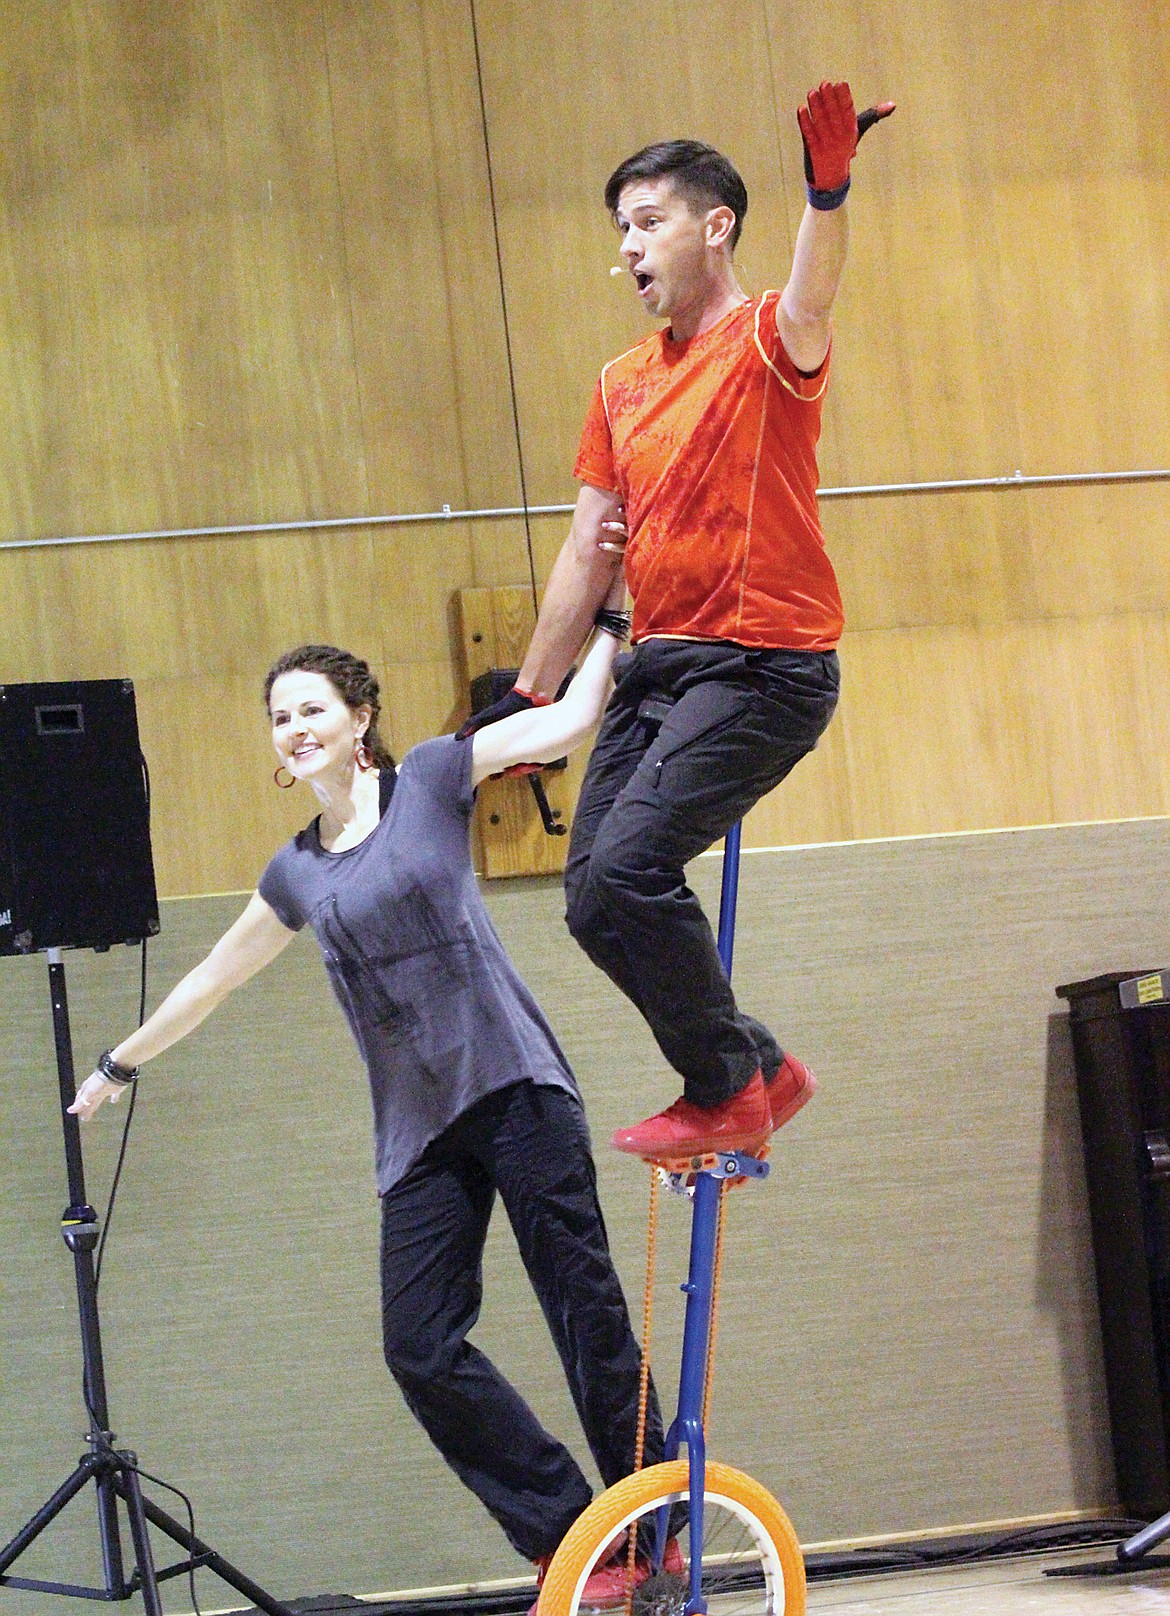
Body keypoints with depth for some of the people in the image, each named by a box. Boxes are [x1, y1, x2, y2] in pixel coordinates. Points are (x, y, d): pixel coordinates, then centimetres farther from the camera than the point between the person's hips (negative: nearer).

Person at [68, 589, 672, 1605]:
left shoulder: (430, 780, 3)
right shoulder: (299, 874, 15)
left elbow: (568, 722, -5)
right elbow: (215, 976, 29)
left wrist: (611, 623, -8)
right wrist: (121, 1063, 37)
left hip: (514, 1086, -5)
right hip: (418, 1131, 5)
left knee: (584, 1309, -6)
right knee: (423, 1350, -6)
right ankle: (573, 1541, 1)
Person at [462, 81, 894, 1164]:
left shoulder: (766, 344, -6)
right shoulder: (624, 384, 16)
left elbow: (809, 305, -32)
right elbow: (590, 551, 20)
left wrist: (828, 192, -51)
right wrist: (528, 695, 20)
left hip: (763, 664, -8)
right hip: (656, 666, 8)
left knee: (625, 869, -21)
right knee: (593, 898, 5)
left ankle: (728, 1088, -4)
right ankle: (756, 1069, 19)